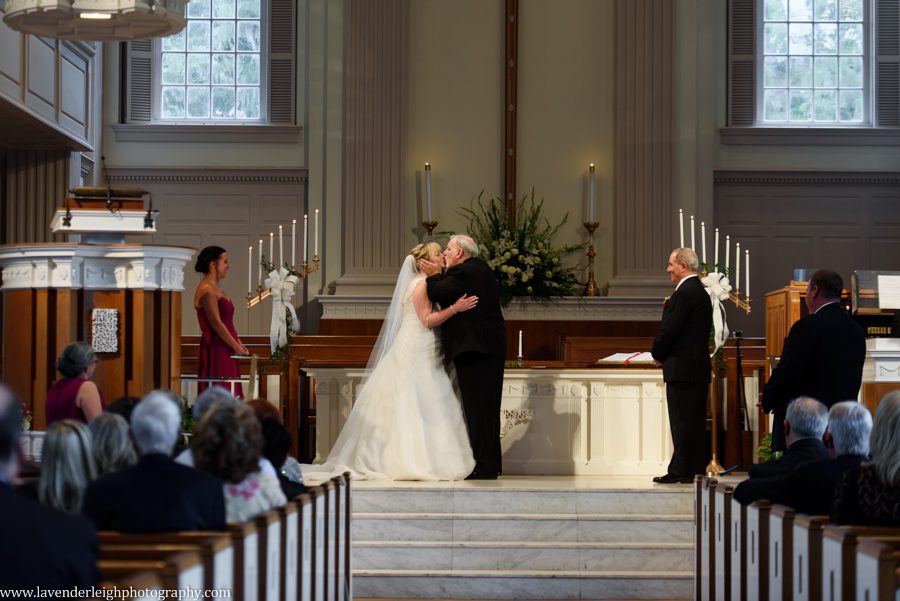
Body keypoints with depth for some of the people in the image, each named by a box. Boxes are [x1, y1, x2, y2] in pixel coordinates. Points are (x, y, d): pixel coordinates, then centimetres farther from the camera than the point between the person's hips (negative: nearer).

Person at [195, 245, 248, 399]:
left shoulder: (215, 289, 17)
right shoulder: (207, 290, -13)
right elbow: (216, 324, -17)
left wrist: (238, 344, 8)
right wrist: (237, 347, -11)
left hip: (224, 350, 10)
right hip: (215, 350, -10)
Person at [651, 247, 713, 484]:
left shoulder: (684, 293, -15)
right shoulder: (701, 292, 15)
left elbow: (669, 330, -18)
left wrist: (657, 354, -3)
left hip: (682, 367, -10)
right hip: (699, 366, 10)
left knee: (682, 422, -6)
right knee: (695, 422, 12)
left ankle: (681, 471, -4)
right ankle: (696, 469, 15)